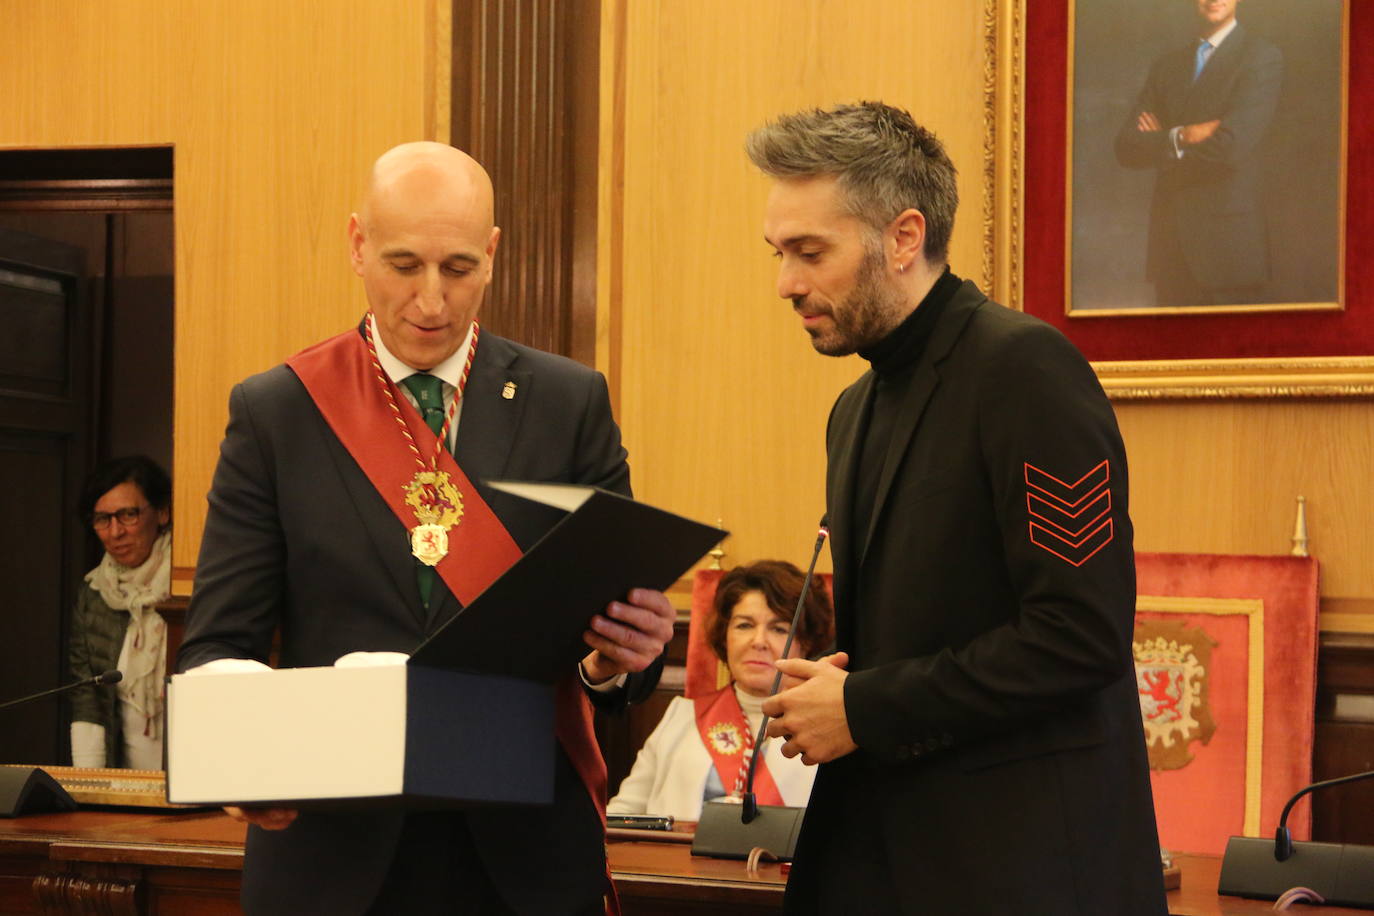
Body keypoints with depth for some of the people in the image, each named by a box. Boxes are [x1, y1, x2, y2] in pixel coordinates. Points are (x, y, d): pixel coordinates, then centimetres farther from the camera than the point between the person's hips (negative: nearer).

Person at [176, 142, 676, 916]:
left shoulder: (570, 404, 3)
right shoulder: (276, 412, 1)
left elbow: (618, 607, 3)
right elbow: (220, 642, -2)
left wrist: (620, 655, -21)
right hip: (332, 853, -1)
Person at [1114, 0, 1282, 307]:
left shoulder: (1262, 58, -3)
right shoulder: (1167, 65, 16)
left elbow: (1230, 146, -16)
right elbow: (1126, 147, 6)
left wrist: (1160, 147, -1)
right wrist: (1180, 137, -12)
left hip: (1226, 244, -5)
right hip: (1170, 245, 5)